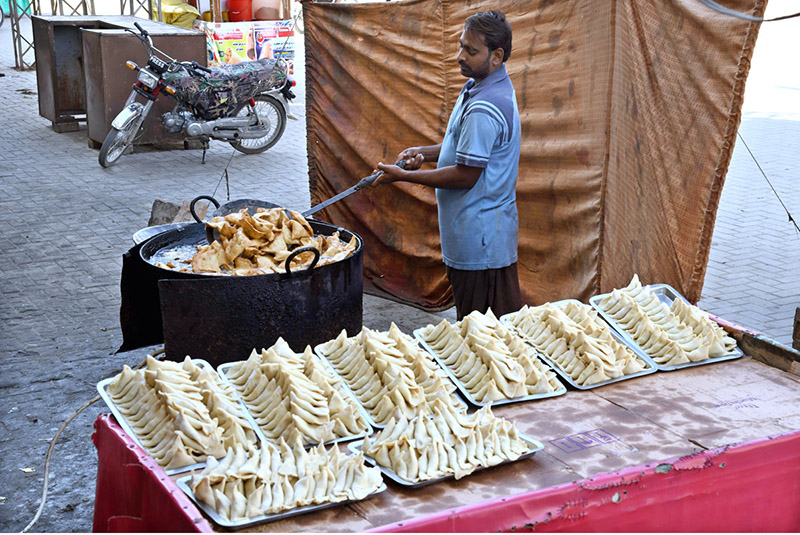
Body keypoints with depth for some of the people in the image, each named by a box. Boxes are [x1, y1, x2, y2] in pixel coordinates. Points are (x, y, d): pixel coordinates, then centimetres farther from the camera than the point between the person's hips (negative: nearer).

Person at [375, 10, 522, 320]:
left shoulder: (483, 109, -25)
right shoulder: (485, 86, 10)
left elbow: (465, 175, -22)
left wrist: (403, 176, -14)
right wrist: (426, 153, 6)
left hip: (477, 238, -11)